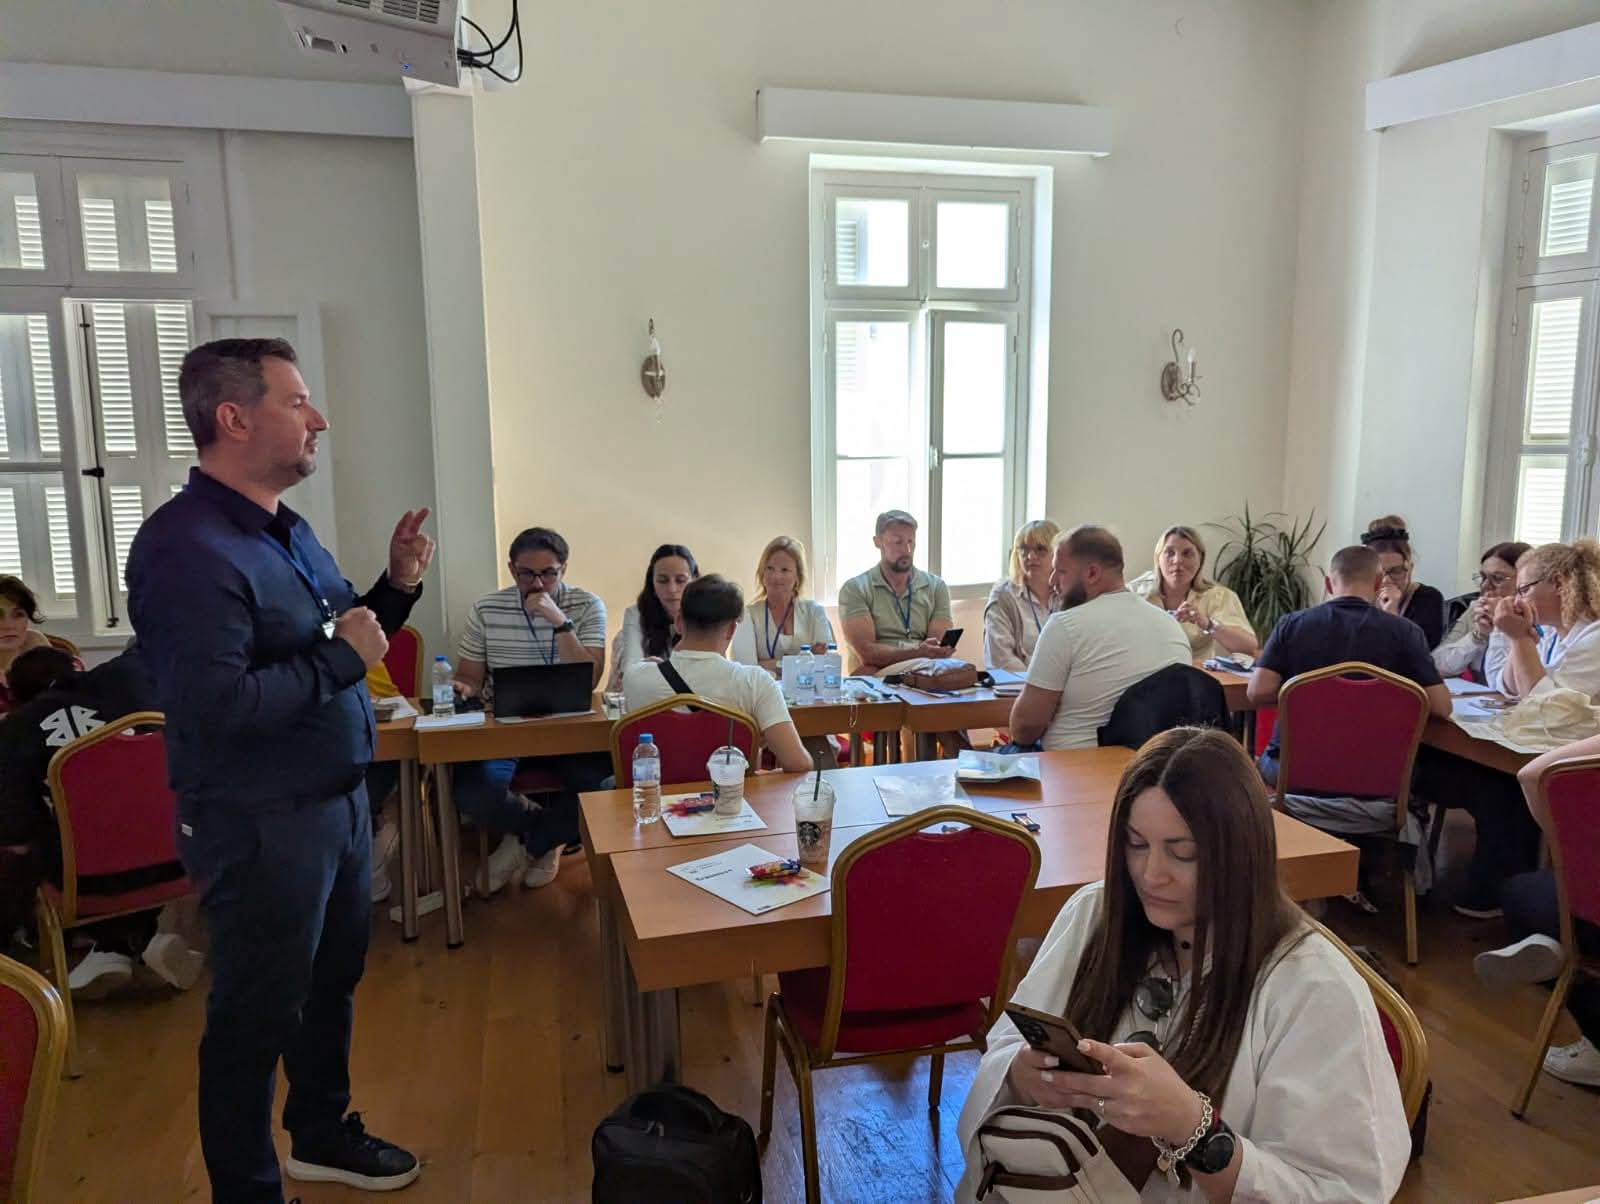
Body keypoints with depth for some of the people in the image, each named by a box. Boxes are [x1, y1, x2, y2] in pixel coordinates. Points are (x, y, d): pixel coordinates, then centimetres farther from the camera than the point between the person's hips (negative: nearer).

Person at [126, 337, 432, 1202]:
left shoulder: (287, 529, 9)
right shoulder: (184, 546, -21)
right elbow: (214, 707, -30)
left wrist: (395, 587, 2)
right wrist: (341, 656, -22)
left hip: (338, 801, 9)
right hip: (259, 823, -9)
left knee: (332, 983, 23)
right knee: (256, 1015, 9)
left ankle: (322, 1134, 44)